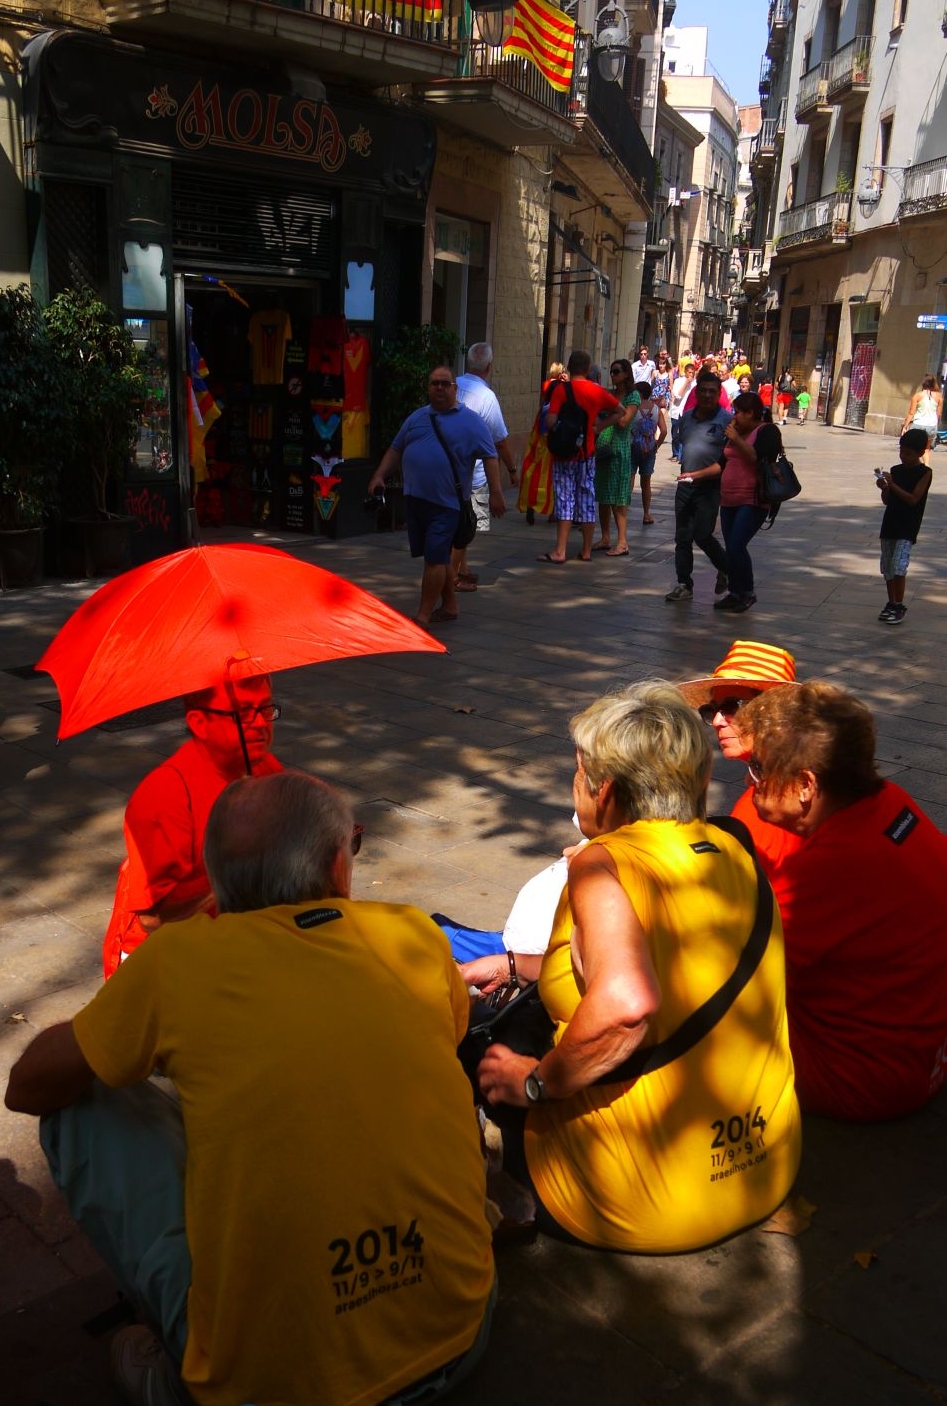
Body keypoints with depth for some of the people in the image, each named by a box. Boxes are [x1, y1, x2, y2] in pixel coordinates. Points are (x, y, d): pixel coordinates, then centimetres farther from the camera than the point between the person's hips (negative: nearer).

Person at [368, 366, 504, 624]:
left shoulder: (470, 421, -2)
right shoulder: (417, 417, 15)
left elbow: (489, 456, -7)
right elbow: (395, 449, 21)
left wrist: (495, 492, -15)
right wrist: (379, 476, 9)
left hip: (445, 503, -6)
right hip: (415, 499, 6)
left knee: (435, 557, -9)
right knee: (438, 557, 14)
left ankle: (423, 616, -6)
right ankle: (449, 606, 27)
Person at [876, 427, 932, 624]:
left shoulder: (924, 473, -5)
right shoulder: (895, 470, 10)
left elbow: (913, 499, -15)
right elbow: (887, 501, 12)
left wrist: (892, 485, -20)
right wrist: (884, 488, -8)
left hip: (907, 529, -6)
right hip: (890, 525, 6)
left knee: (899, 566, -15)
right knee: (888, 568, 8)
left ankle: (900, 606, -5)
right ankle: (891, 603, 20)